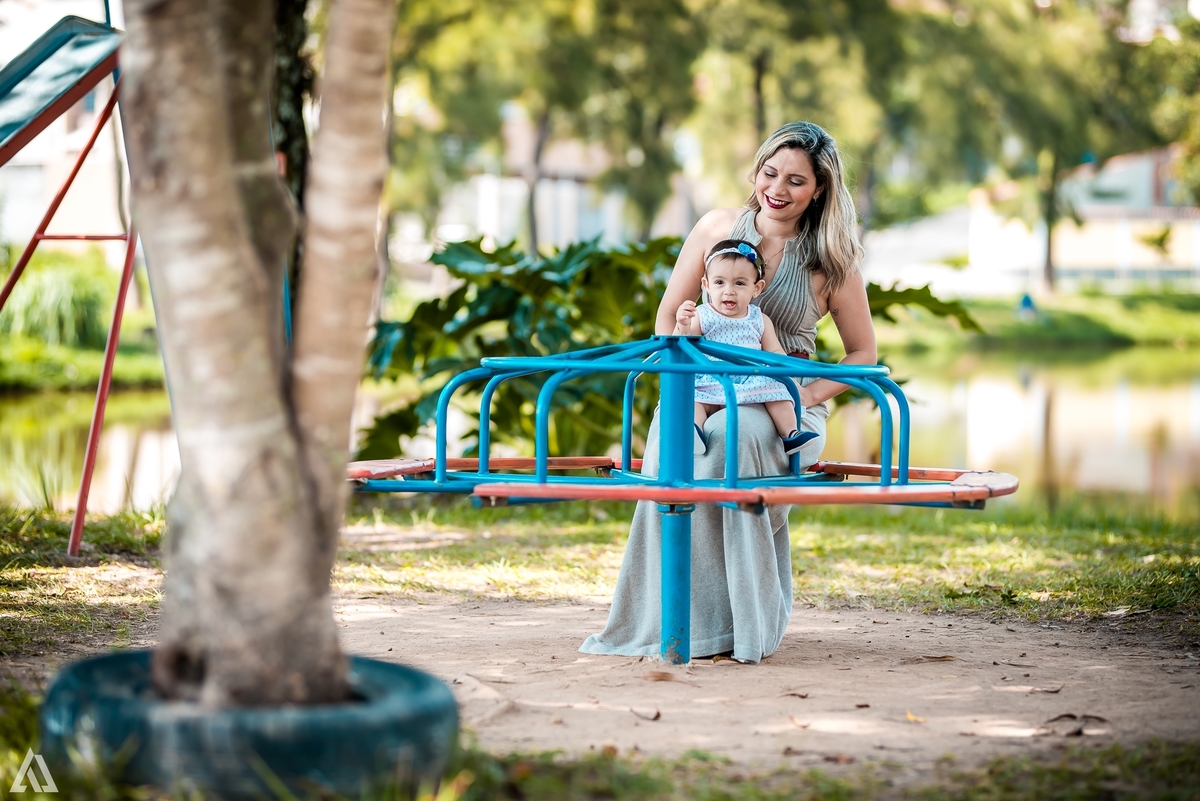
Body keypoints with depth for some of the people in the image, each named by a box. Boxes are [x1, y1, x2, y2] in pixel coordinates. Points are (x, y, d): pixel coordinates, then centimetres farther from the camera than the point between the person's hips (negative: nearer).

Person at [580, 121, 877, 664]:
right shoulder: (718, 227, 5)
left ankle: (746, 623, -28)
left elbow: (863, 353, 8)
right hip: (706, 395, 2)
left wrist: (810, 395, -9)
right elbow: (668, 317, 9)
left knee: (731, 436, -38)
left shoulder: (831, 262, 0)